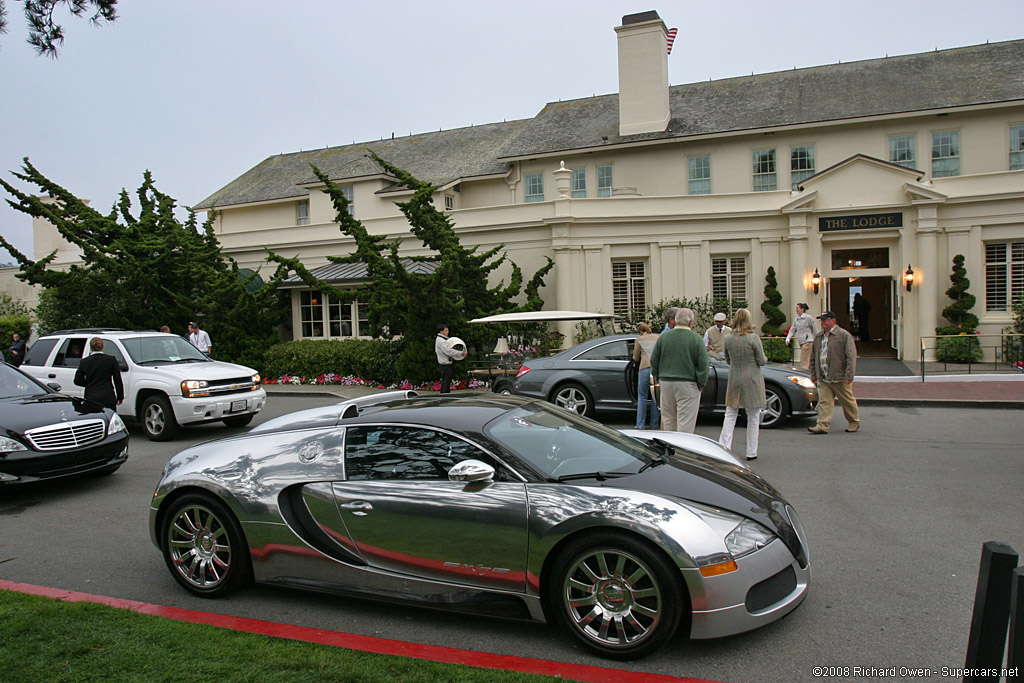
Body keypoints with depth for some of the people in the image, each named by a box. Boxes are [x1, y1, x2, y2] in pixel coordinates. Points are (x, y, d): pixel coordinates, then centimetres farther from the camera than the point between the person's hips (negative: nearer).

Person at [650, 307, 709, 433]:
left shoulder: (663, 337, 3)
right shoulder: (696, 338, -7)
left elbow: (654, 360, 7)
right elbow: (703, 364, -8)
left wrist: (658, 378, 17)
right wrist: (701, 384, 2)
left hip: (666, 383, 4)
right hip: (688, 385, -4)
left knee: (669, 420, 14)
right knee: (686, 422, -1)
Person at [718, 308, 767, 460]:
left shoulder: (728, 339, -2)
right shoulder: (754, 338, -13)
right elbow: (762, 361, -8)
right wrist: (765, 358, 13)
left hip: (734, 379, 3)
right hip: (752, 380, -3)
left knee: (730, 414, 12)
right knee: (753, 417, 8)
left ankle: (724, 445, 3)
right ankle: (751, 452, 13)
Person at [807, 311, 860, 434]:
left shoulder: (844, 335, -6)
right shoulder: (818, 337, 13)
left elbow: (851, 356, -11)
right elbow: (813, 358, 19)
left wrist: (849, 375, -17)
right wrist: (814, 375, 15)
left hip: (840, 378, -5)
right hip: (823, 379, 5)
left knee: (848, 401, 10)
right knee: (824, 402, -3)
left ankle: (854, 422, 29)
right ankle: (823, 426, -6)